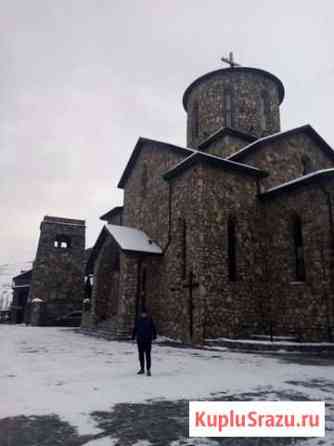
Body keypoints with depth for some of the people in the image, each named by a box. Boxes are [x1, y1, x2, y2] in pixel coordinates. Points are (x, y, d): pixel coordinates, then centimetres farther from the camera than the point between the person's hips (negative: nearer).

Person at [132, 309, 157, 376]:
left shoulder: (150, 320, -2)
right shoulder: (138, 320, 4)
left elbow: (153, 328, 1)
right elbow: (135, 329, 10)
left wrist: (154, 335, -6)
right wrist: (133, 336, 6)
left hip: (148, 339, -3)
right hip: (140, 339, 3)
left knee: (147, 354, -6)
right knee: (141, 354, 10)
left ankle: (148, 370, 0)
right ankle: (142, 369, 22)